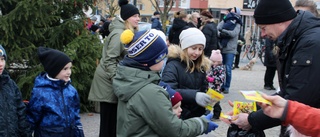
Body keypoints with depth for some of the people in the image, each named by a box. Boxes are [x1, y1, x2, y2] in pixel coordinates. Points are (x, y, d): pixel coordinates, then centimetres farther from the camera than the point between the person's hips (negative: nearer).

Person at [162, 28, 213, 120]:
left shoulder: (201, 66, 7)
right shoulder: (173, 65, -14)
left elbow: (204, 89, 11)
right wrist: (194, 95, -40)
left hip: (198, 116, 6)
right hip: (179, 117, -6)